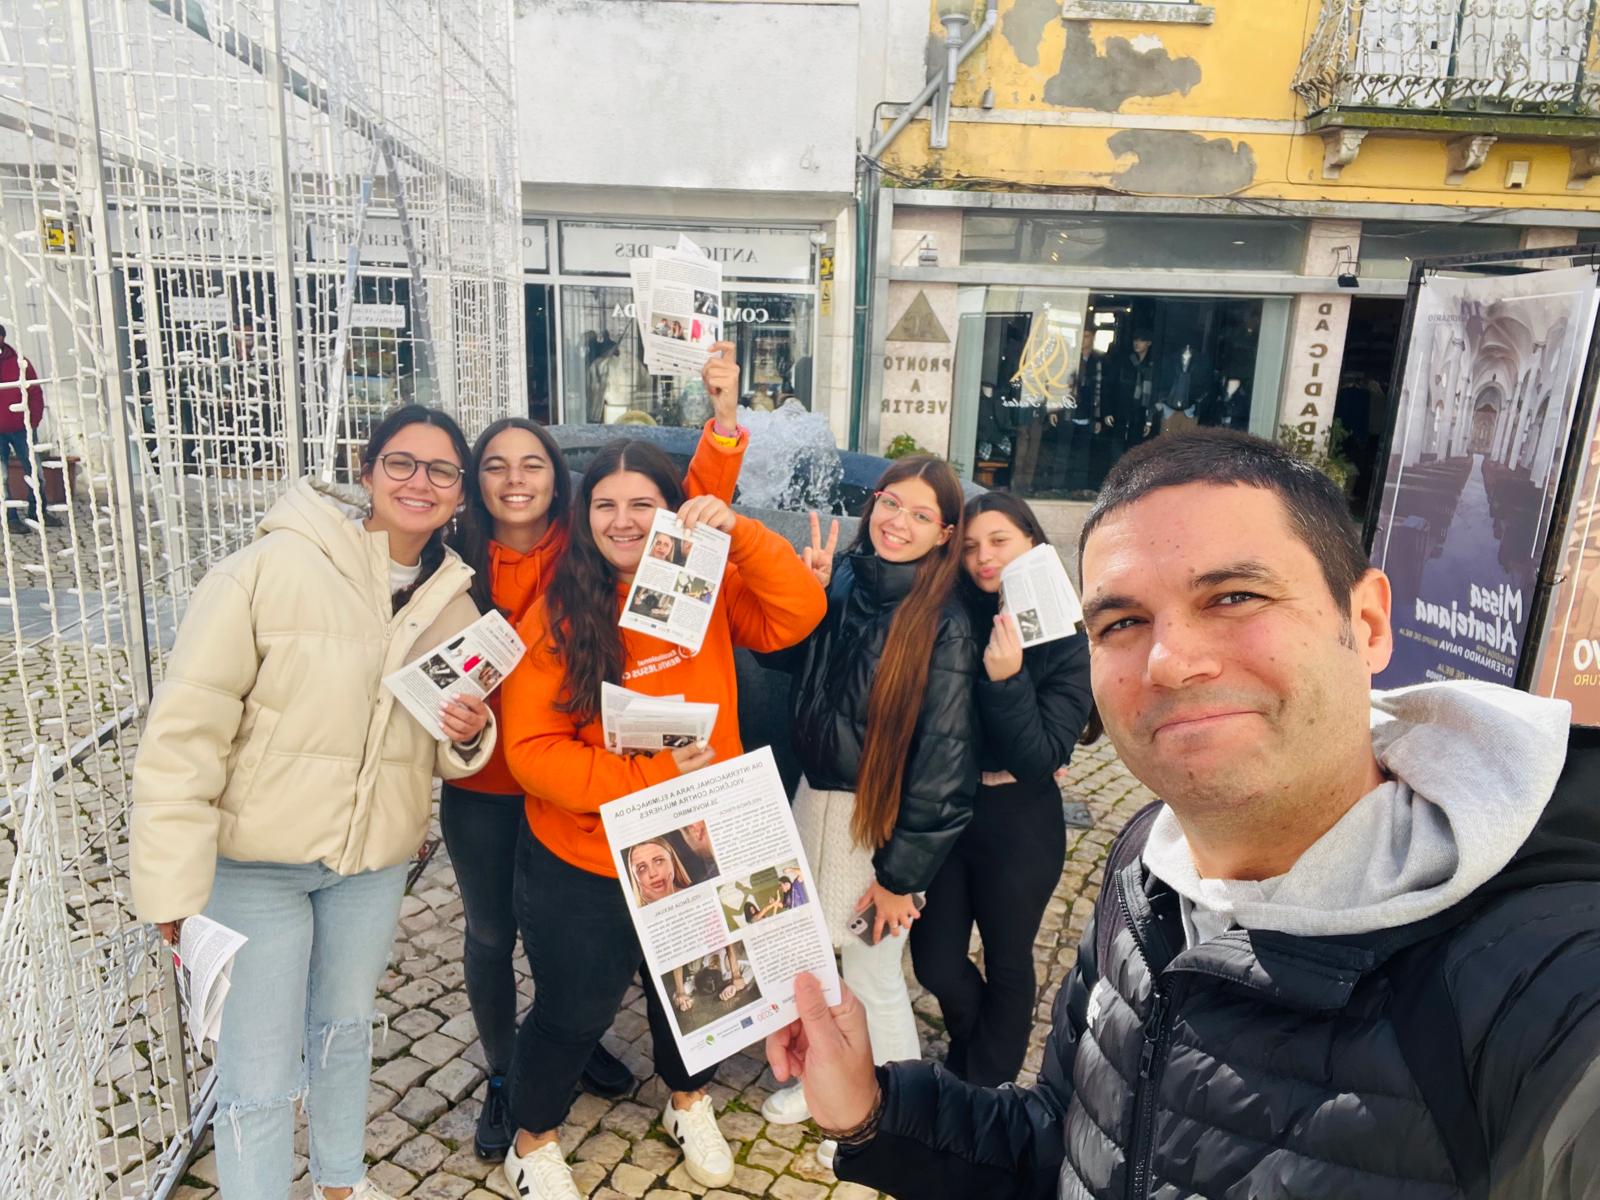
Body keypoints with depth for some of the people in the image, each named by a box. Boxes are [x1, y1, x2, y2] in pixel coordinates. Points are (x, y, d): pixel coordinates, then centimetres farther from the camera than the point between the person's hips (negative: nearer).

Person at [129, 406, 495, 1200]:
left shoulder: (454, 600, -2)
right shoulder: (271, 569, -19)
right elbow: (185, 731, -18)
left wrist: (469, 739, -15)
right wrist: (175, 887, -19)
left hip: (376, 856, 5)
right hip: (253, 862, -5)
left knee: (347, 1028, 26)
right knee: (260, 1077, 4)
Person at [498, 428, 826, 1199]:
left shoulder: (710, 591, -6)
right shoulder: (555, 616, -16)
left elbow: (798, 613, -20)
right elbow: (531, 750, -19)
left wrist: (738, 534, -31)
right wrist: (646, 780, -28)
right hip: (582, 863, -3)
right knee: (574, 1010, 18)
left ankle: (689, 1103, 59)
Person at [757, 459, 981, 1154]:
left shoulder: (944, 627, -18)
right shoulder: (843, 581, -1)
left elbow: (945, 761, -16)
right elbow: (786, 659, 6)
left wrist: (902, 873, -13)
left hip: (882, 821, -6)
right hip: (814, 801, 6)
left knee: (872, 976, 10)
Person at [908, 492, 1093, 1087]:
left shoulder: (1070, 641, -13)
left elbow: (1042, 758, -18)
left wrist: (1006, 679, -31)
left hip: (1018, 825, -2)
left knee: (1007, 964, 16)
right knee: (936, 961, 12)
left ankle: (987, 1087, 43)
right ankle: (969, 1055, 46)